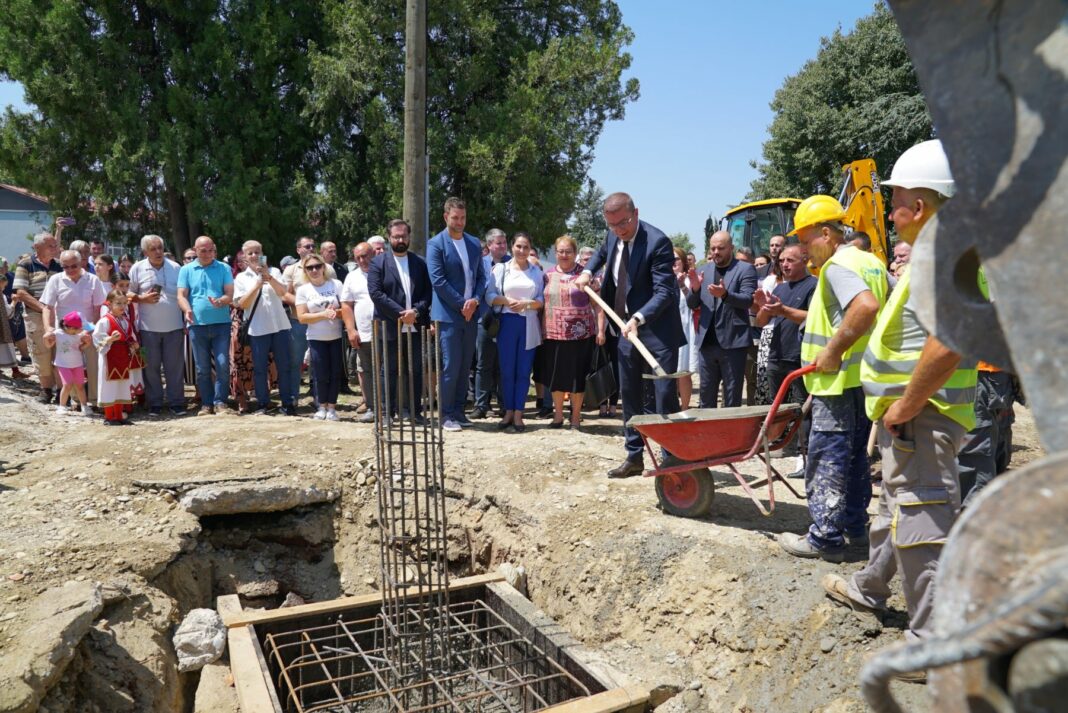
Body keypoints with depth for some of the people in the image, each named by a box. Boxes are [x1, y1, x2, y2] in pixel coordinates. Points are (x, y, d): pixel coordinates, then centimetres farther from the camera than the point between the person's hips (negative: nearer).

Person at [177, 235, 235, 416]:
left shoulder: (224, 268, 6)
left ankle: (220, 402, 6)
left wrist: (220, 301, -23)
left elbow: (230, 294, -1)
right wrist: (187, 310, -18)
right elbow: (181, 295, 2)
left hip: (221, 323, -1)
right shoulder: (186, 270, 9)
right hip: (197, 325, 1)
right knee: (202, 368, 6)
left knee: (223, 365, -6)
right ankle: (206, 403, 16)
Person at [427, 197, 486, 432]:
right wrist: (462, 304, -13)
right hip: (448, 314, -6)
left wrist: (475, 300, -5)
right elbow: (438, 280, -12)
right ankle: (447, 415, 4)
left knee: (465, 366, 8)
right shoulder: (436, 244, -5)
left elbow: (481, 275, 13)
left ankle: (458, 411, 17)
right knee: (450, 366, -5)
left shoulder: (474, 243, 13)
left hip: (470, 314, 6)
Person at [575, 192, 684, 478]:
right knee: (629, 393, 12)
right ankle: (634, 457, 23)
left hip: (657, 329, -7)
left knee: (665, 395, -6)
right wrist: (587, 271, 12)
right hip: (628, 326, 8)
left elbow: (664, 292, -26)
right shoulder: (613, 236, 2)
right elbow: (602, 252, 28)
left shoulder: (657, 241, -20)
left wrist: (639, 318, -39)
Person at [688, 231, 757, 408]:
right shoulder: (704, 270, 13)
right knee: (706, 394, 12)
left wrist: (725, 294, -31)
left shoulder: (745, 269, -1)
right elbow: (692, 304, 11)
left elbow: (748, 300, -13)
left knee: (732, 397, 4)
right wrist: (695, 288, -11)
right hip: (707, 341, 5)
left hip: (733, 341, -5)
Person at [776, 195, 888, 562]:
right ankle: (855, 526, 28)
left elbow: (866, 306, -32)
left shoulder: (837, 266, -16)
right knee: (855, 453, 18)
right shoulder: (871, 262, 14)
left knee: (826, 458, -2)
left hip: (840, 379, -10)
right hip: (864, 375, 10)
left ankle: (825, 538, 4)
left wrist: (833, 351, -25)